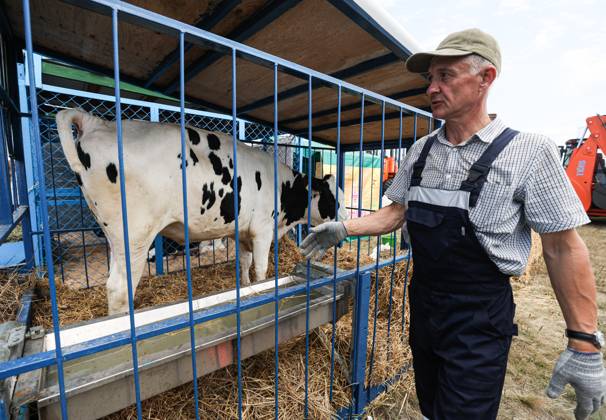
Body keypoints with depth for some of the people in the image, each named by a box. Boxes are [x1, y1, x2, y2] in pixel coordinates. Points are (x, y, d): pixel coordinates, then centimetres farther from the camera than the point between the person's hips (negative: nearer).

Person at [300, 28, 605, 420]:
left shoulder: (530, 152, -13)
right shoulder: (421, 150, 2)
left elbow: (563, 248, -10)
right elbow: (397, 212, 7)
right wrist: (344, 228, -4)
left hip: (480, 317, -5)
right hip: (423, 302, 5)